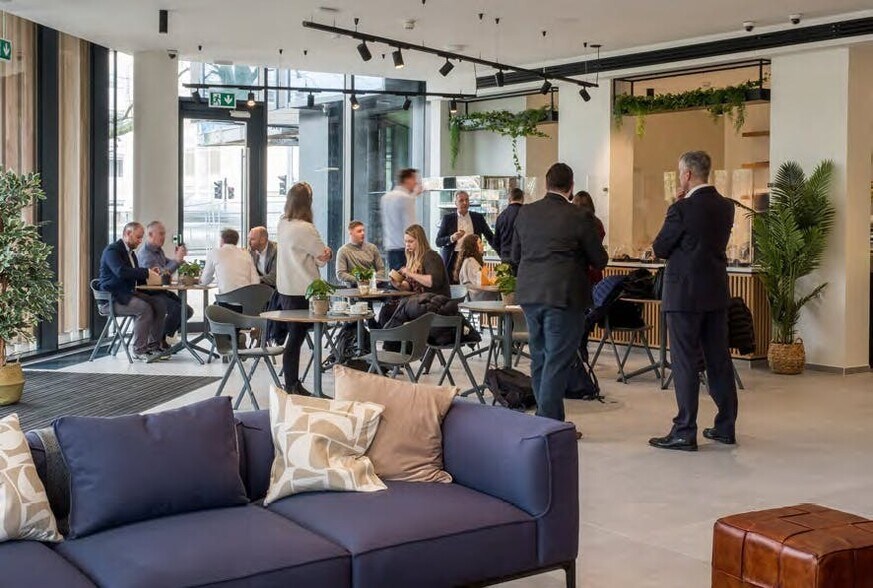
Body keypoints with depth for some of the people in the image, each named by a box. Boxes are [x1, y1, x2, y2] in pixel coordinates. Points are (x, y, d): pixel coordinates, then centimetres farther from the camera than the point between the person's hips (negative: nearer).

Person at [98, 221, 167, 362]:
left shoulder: (130, 252, 19)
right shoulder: (112, 250, -11)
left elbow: (136, 276, 19)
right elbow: (121, 271, -29)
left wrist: (151, 274, -2)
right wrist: (147, 271, -30)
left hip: (129, 293, 9)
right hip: (113, 297, -9)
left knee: (160, 303, -11)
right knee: (145, 308, -30)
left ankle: (153, 345, -8)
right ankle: (139, 350, -20)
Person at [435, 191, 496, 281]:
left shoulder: (478, 217, 9)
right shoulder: (448, 218, 5)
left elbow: (490, 237, 11)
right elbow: (438, 242, 3)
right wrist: (452, 238, -16)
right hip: (452, 260, -1)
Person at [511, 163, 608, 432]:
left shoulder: (525, 213, 4)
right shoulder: (578, 218, -10)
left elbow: (515, 256, 14)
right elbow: (600, 260, -3)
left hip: (529, 293, 6)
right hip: (564, 296, -5)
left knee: (539, 358, 16)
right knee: (558, 361, -1)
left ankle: (544, 417, 23)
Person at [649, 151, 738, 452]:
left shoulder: (682, 209, -16)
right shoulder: (726, 206, 6)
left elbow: (660, 249, -7)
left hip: (685, 294, -7)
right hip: (717, 293, 7)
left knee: (685, 363, -2)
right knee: (719, 359, 13)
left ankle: (684, 432, 1)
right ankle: (726, 426, 20)